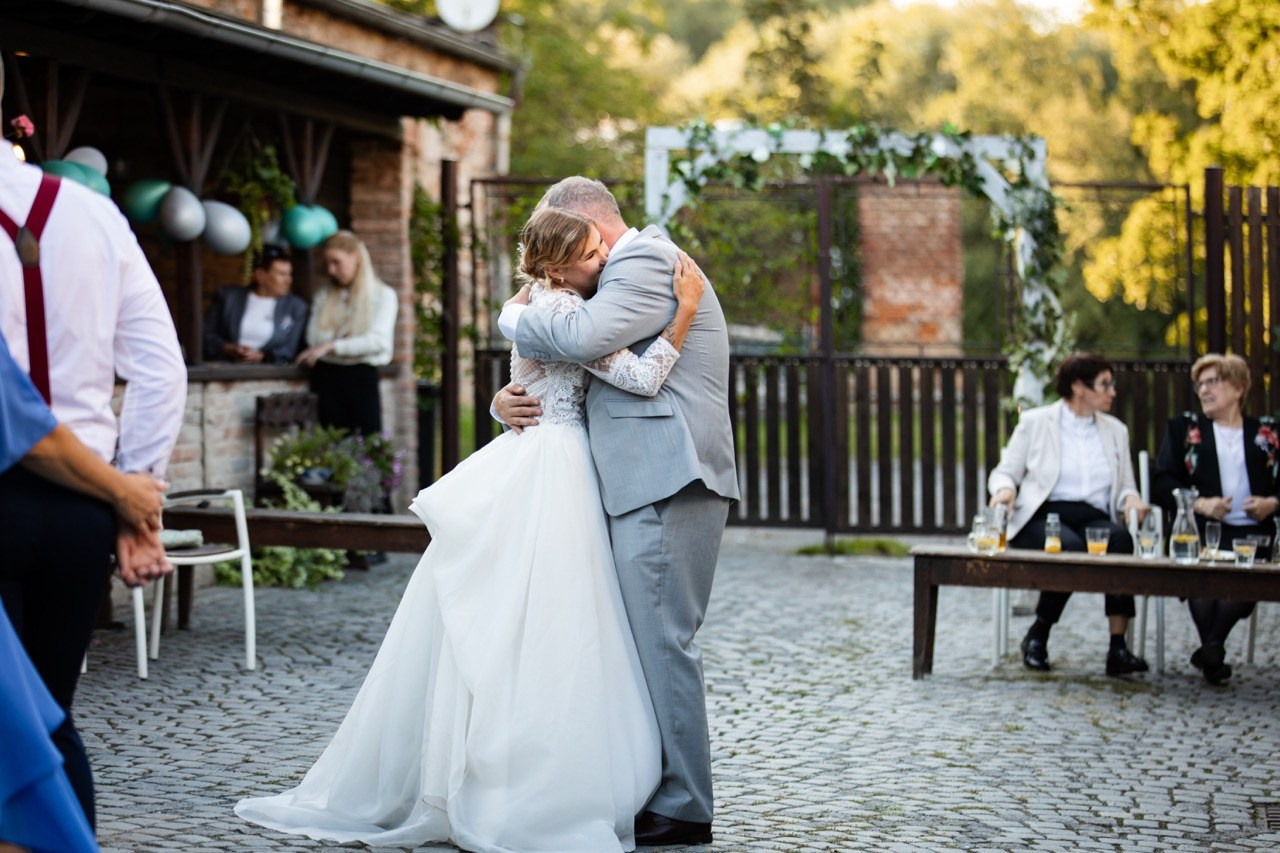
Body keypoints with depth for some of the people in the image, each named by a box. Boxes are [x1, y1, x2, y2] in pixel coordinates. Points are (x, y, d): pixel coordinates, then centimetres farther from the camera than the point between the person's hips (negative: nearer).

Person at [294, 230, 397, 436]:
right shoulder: (323, 295, 17)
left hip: (362, 376, -3)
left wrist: (331, 346, -15)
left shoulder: (383, 295, 5)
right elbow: (313, 338, 7)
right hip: (327, 377, 3)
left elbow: (378, 341, -9)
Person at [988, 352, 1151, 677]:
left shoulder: (1116, 431, 22)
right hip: (1042, 516, -3)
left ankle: (1118, 647, -36)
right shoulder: (1034, 422, 11)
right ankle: (1037, 636, -15)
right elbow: (1005, 472, 12)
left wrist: (1131, 498, -3)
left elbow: (1125, 486, 21)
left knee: (1121, 538, -33)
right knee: (1070, 546, -38)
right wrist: (1005, 489, -13)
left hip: (1094, 517, 3)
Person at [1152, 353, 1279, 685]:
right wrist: (1200, 503, -8)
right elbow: (1162, 483, 9)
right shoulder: (1183, 429, 22)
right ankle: (1214, 657, -22)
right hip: (1201, 529, 0)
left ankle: (1211, 647, -26)